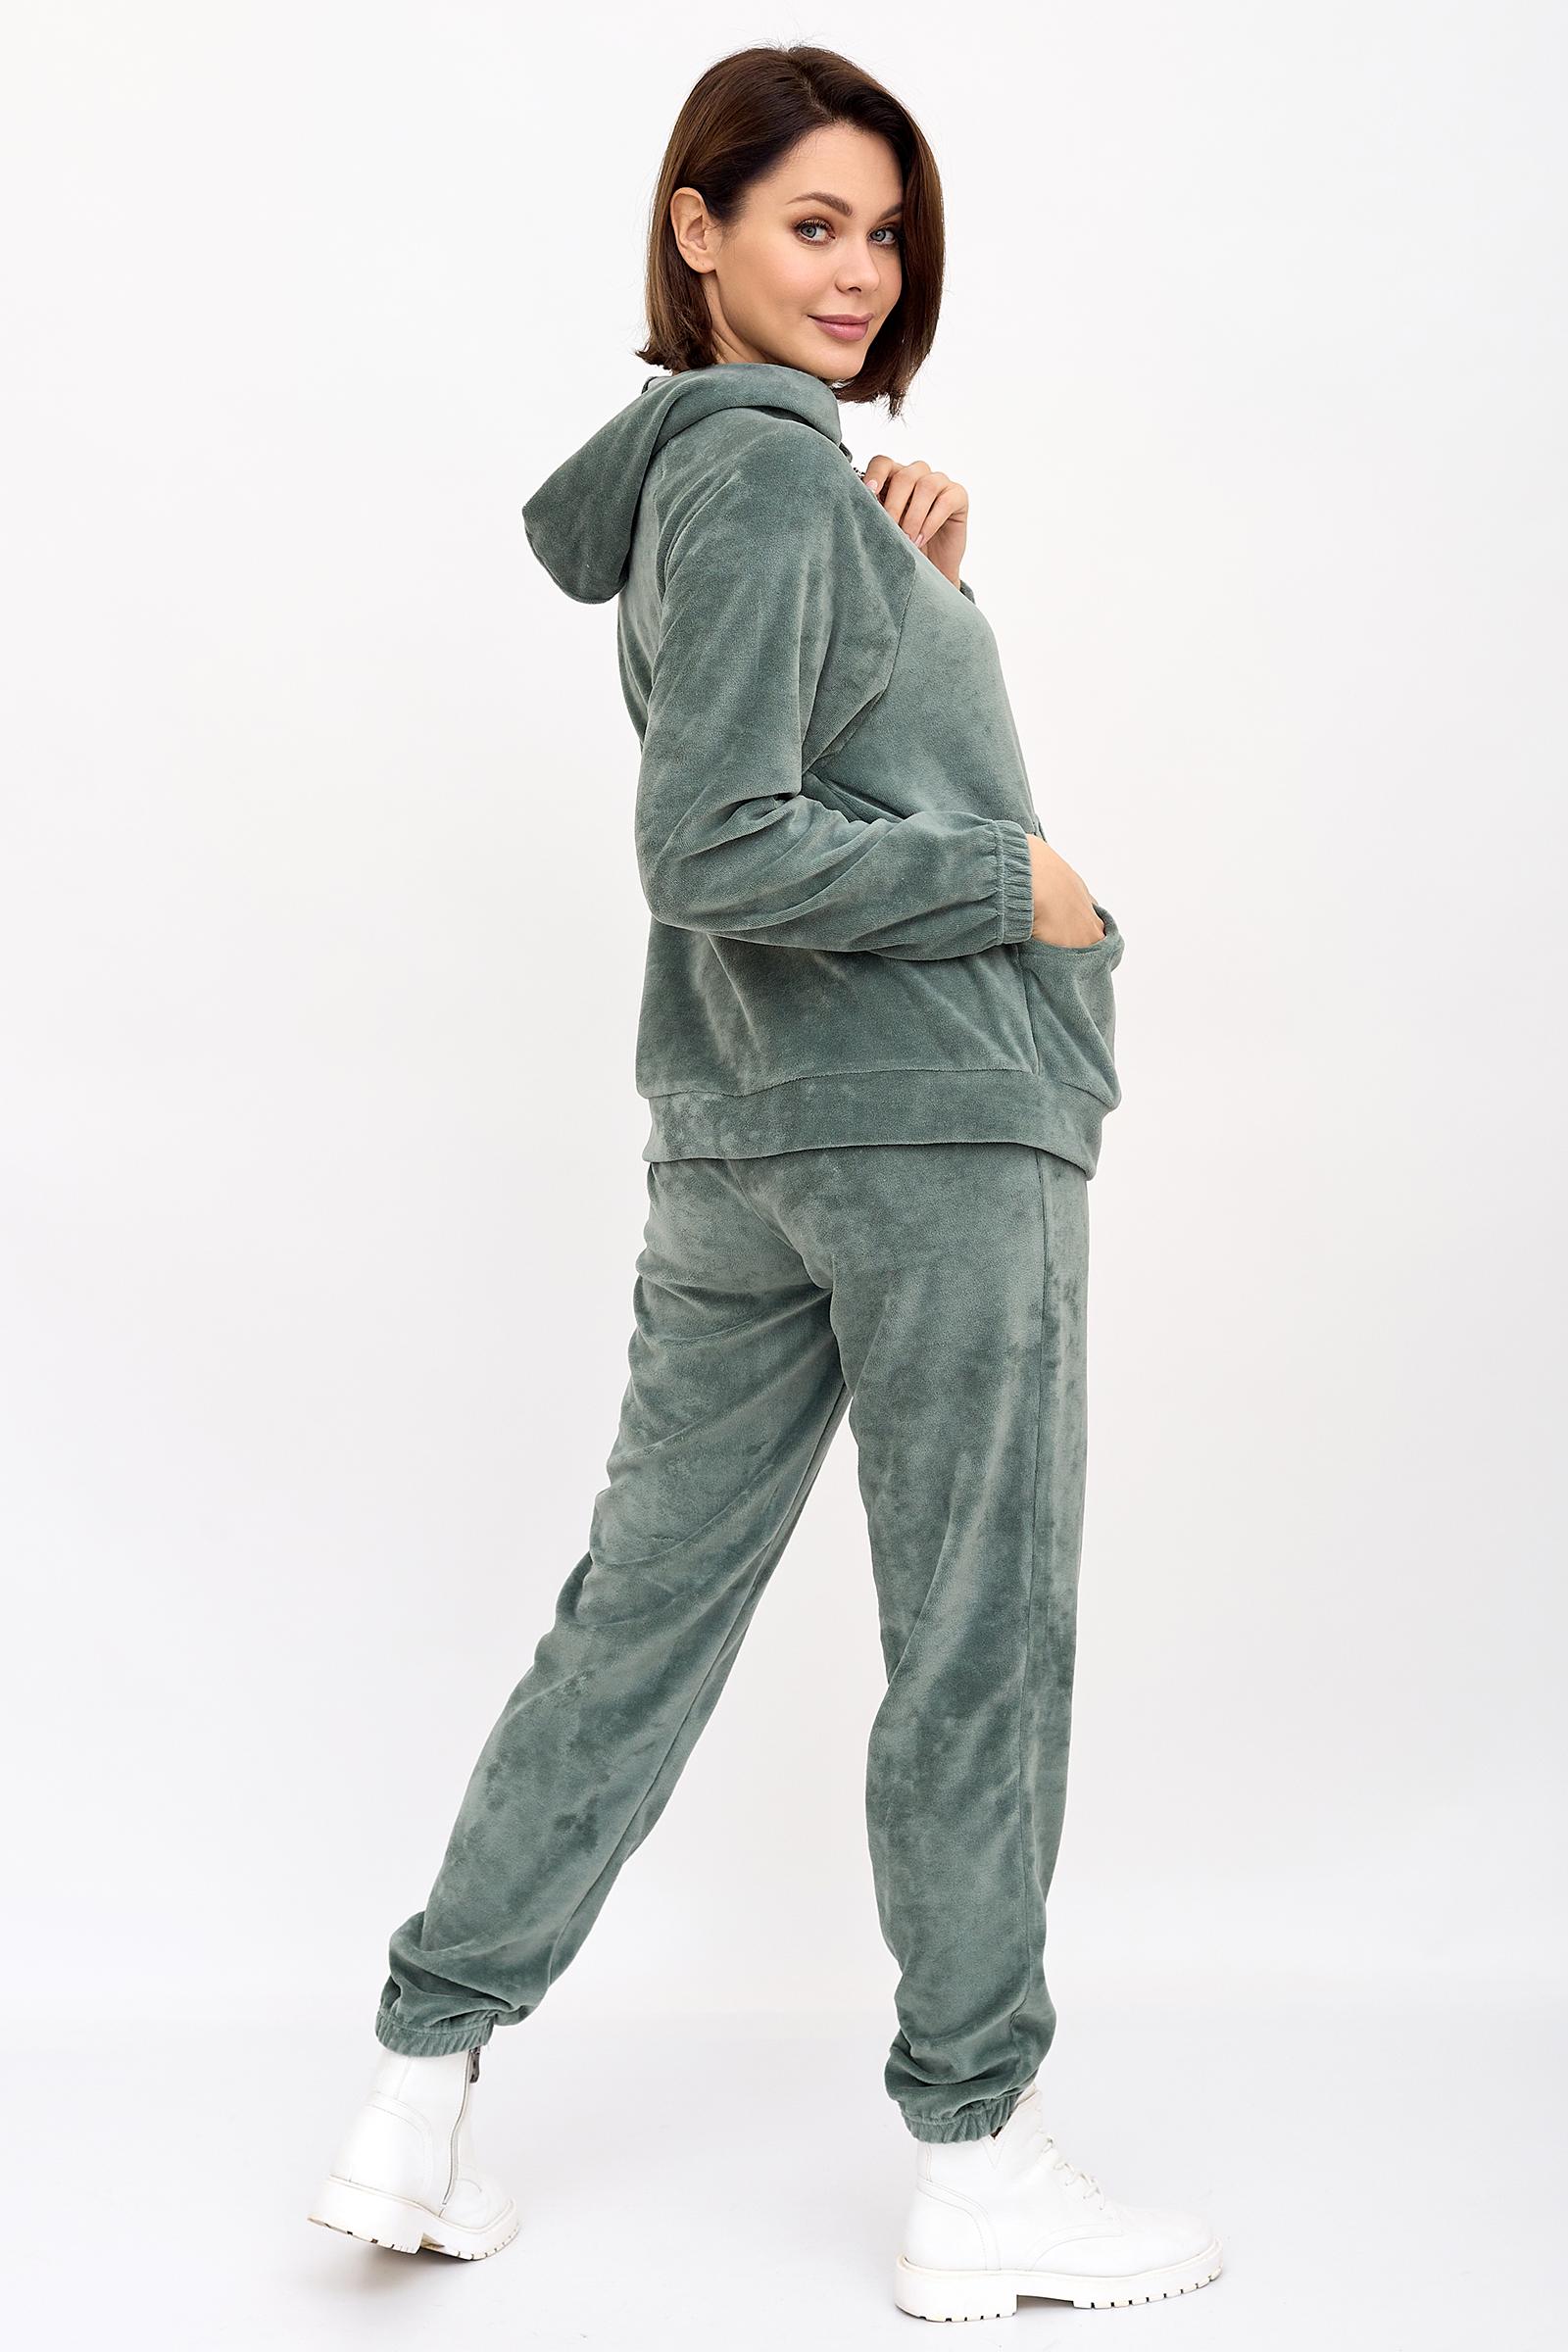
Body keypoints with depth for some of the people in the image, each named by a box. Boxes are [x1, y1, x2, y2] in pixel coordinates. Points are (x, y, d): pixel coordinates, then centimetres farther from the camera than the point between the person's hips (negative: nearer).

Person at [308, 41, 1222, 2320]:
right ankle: (980, 2173, 16)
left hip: (740, 1126, 9)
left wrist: (924, 577, 9)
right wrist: (1022, 884, -11)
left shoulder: (691, 465, 19)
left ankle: (423, 2094, 18)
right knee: (980, 1640, 2)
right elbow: (723, 849, -20)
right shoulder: (767, 469, -11)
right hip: (933, 1112, -9)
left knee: (643, 1602, 11)